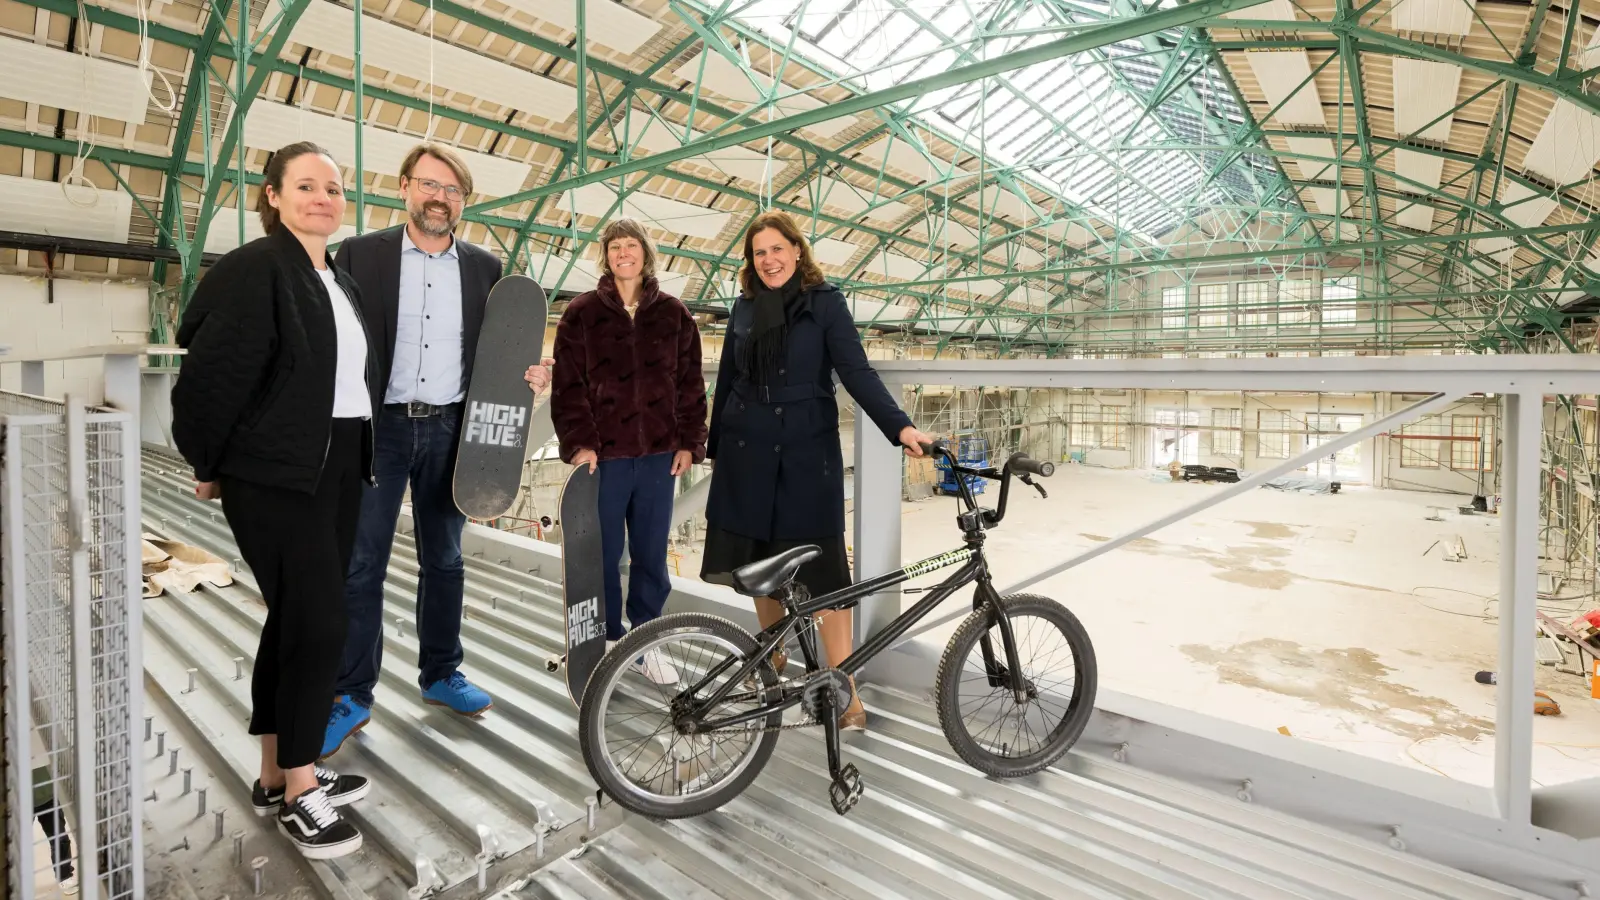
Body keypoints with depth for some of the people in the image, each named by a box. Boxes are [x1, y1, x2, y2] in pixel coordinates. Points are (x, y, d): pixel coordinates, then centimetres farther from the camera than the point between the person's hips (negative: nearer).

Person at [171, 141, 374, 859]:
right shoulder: (254, 270, -10)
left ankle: (278, 775, 27)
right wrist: (209, 466, -5)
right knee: (317, 623, -7)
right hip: (273, 475, -8)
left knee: (294, 620, 14)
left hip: (337, 470, 8)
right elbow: (211, 373, -12)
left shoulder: (340, 281, 15)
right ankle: (297, 790, 10)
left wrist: (358, 456, 12)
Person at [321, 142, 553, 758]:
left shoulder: (484, 267, 7)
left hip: (449, 430, 3)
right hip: (377, 428, -2)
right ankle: (351, 697, 15)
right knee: (360, 564, 2)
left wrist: (528, 374, -8)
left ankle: (440, 673, 27)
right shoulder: (360, 254, 0)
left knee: (444, 560, 12)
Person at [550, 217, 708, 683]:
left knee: (652, 553, 9)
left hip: (658, 453, 2)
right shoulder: (582, 312, 3)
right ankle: (606, 640, 23)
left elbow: (690, 382, 7)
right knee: (603, 554, 6)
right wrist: (578, 442, -9)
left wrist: (690, 442, 2)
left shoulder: (673, 312, 8)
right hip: (604, 454, -1)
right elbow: (567, 384, -1)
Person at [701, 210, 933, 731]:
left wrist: (900, 426, -26)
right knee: (760, 566, 10)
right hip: (748, 454, 4)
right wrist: (714, 447, 18)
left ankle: (846, 694, 2)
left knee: (821, 570, -5)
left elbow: (856, 372, -12)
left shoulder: (825, 302, -2)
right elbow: (727, 381, 15)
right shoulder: (745, 308, 9)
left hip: (807, 453, -4)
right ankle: (774, 666, 29)